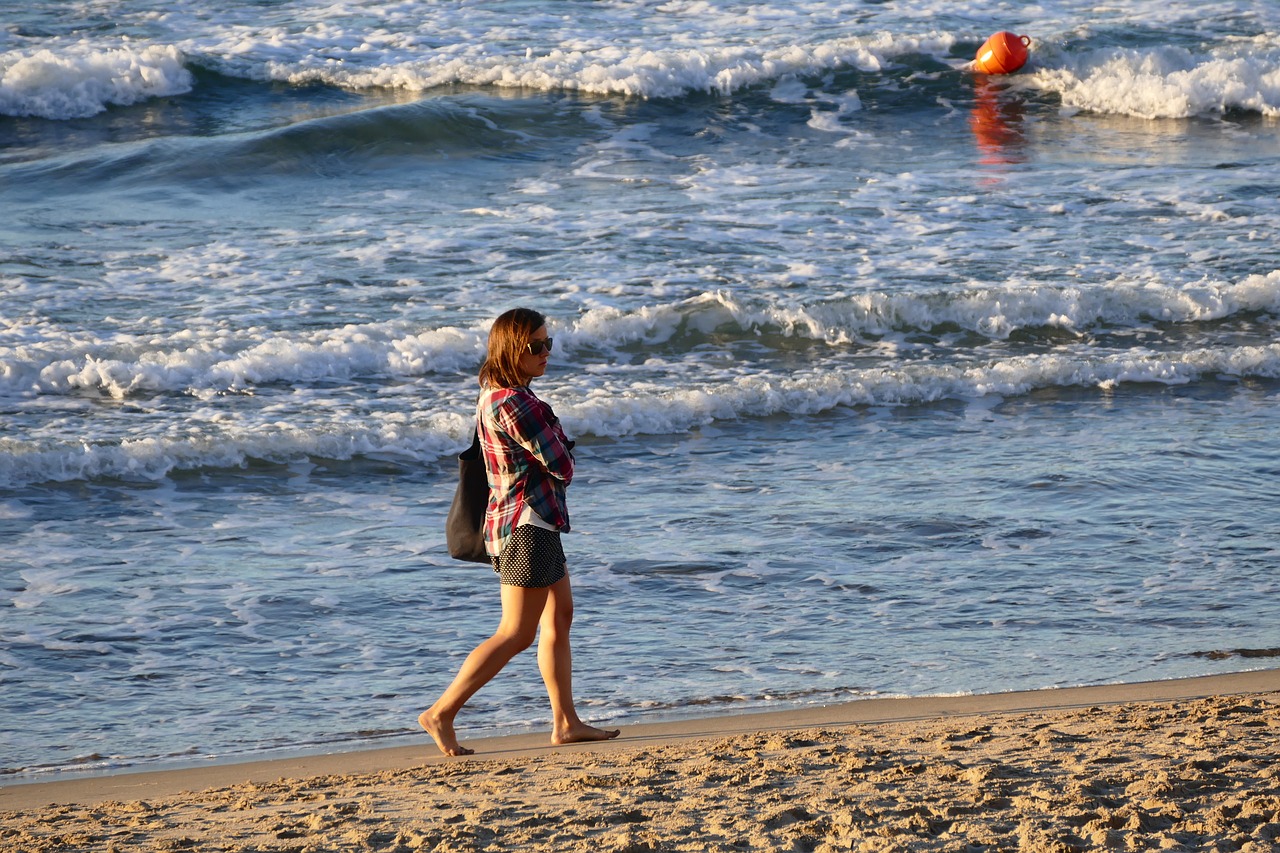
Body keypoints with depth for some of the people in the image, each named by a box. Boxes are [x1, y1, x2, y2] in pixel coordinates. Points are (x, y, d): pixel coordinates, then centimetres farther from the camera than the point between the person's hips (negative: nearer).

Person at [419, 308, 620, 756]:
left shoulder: (495, 394, 9)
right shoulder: (515, 404, -23)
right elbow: (562, 467, -17)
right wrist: (560, 443, 4)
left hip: (536, 523, 11)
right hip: (527, 523, -11)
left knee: (559, 616, 17)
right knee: (516, 635, -8)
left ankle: (565, 722, 23)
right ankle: (441, 713, -9)